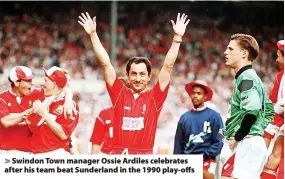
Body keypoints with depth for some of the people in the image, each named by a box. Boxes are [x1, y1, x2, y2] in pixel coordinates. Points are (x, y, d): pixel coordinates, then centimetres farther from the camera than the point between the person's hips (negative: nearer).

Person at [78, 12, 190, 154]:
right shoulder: (120, 94, 8)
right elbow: (105, 64, 6)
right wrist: (93, 34, 4)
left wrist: (177, 37, -3)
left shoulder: (154, 97, 6)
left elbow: (168, 66, 2)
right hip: (118, 160, 1)